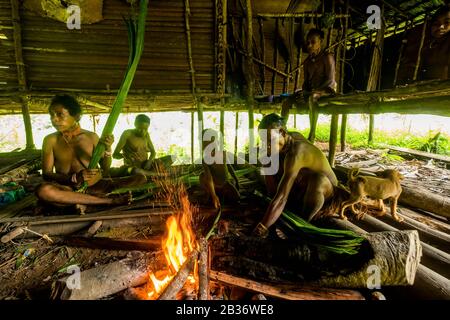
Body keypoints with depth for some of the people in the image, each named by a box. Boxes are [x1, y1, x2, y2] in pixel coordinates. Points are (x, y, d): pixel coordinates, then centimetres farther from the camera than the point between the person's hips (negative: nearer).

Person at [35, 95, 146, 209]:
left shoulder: (91, 136, 5)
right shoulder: (50, 140, 3)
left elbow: (105, 169, 6)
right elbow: (46, 174, -3)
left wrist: (107, 149, -13)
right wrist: (75, 177, -20)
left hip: (97, 185, 1)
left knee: (141, 178, -13)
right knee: (43, 191, -37)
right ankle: (109, 201, -31)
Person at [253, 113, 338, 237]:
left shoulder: (295, 152, -36)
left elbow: (281, 197, -43)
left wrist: (263, 226, -45)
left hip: (325, 189, -8)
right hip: (302, 187, 8)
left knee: (317, 178, -42)